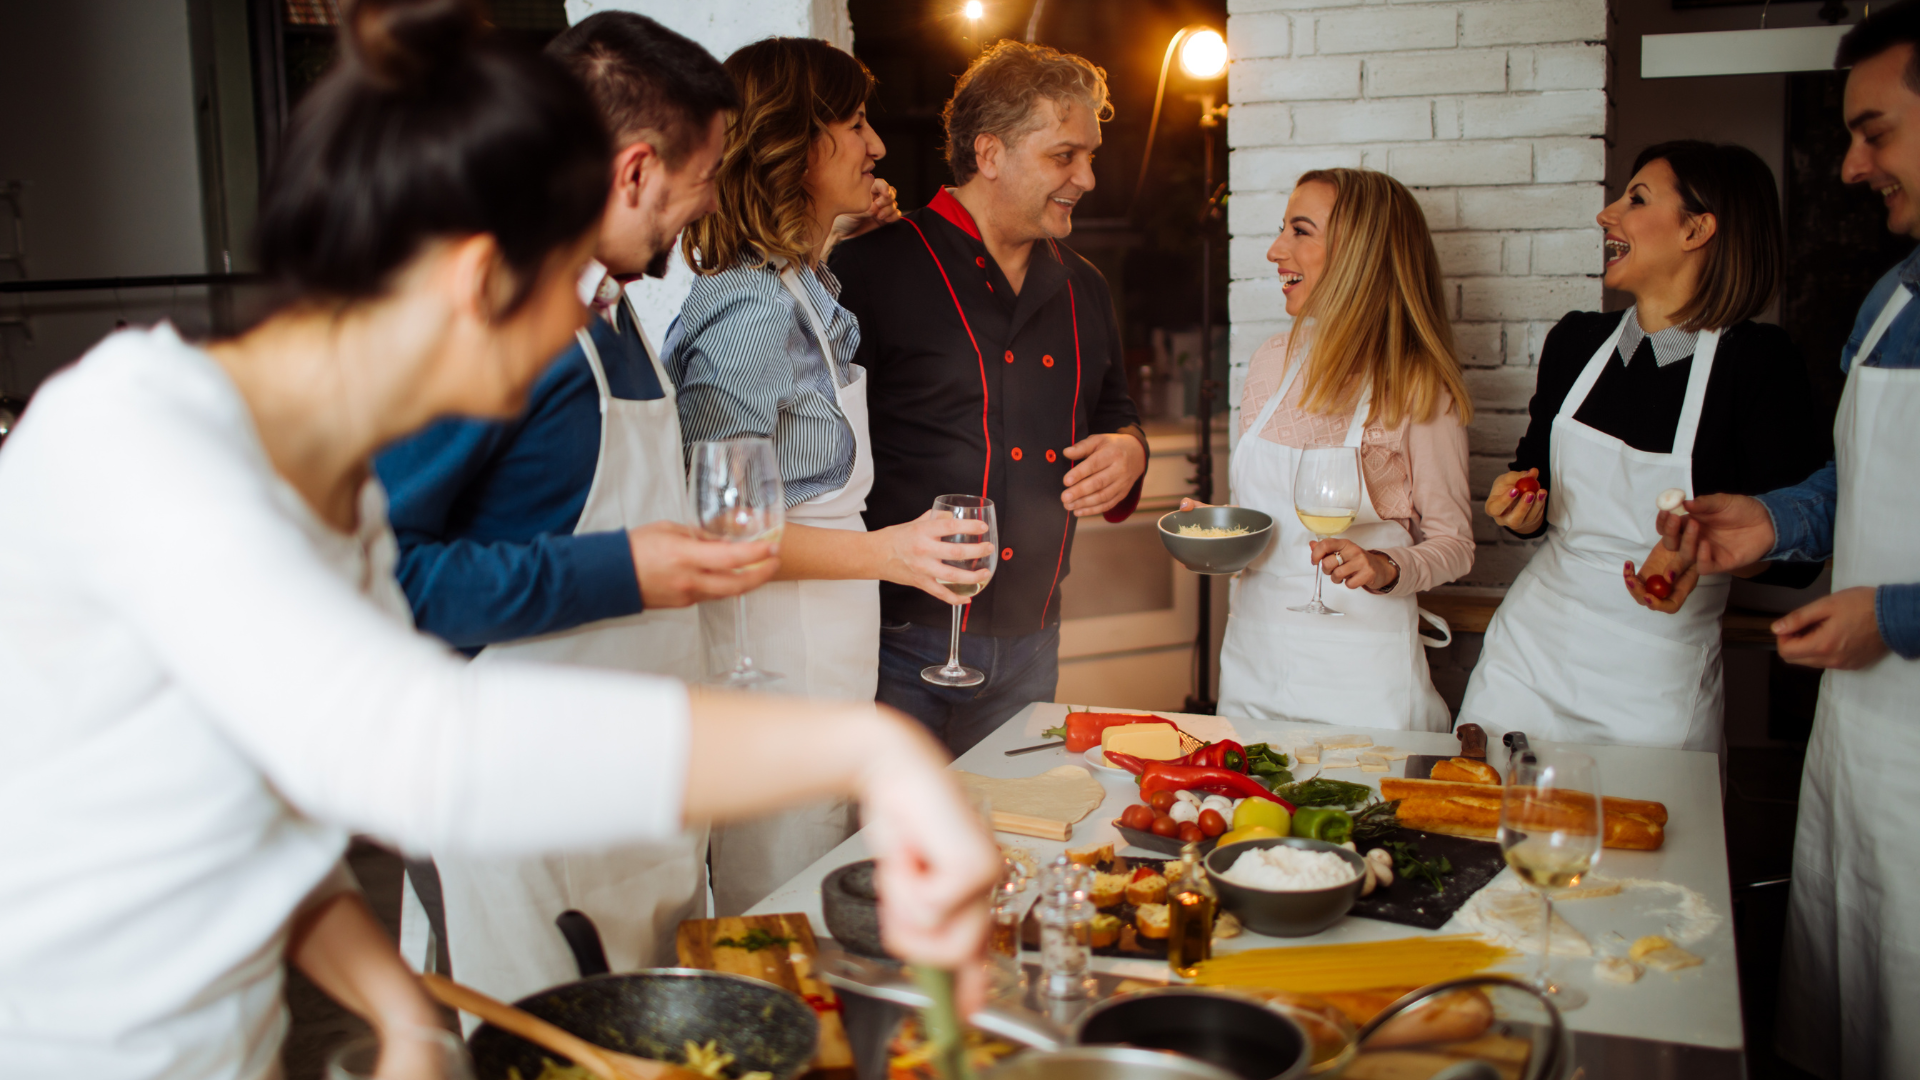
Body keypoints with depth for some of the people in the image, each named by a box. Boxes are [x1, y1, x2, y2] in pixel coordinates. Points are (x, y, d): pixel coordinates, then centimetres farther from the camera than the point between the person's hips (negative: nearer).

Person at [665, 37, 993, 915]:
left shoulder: (799, 288, 11)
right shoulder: (752, 312, -20)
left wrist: (828, 244, 25)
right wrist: (882, 553, -27)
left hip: (826, 660, 10)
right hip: (776, 667, -10)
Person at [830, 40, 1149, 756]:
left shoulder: (1082, 289, 13)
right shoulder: (874, 268, -9)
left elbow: (1112, 410, 27)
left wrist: (1128, 449, 4)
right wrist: (886, 551, -23)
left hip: (1029, 646, 6)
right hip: (902, 643, -6)